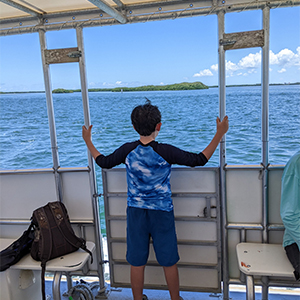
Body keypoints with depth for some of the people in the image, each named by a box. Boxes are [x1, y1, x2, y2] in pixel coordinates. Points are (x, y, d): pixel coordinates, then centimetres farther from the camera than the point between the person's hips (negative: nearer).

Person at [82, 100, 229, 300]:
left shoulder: (127, 150, -9)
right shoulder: (166, 152, -17)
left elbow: (104, 162, 6)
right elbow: (199, 160, -12)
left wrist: (88, 141, 21)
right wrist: (219, 134, -4)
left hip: (136, 212, 2)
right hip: (162, 212, -2)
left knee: (137, 262, 15)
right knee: (169, 262, 16)